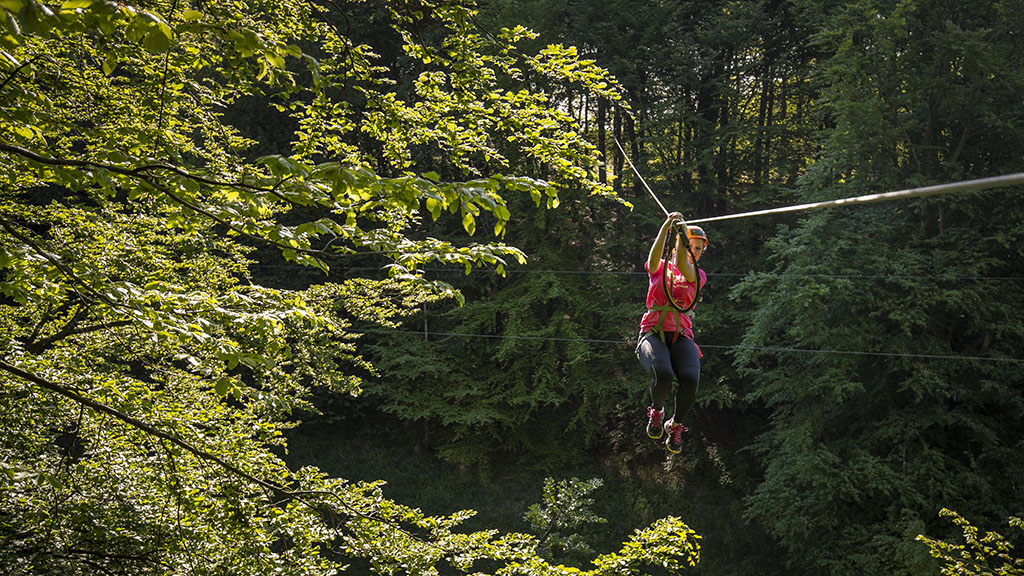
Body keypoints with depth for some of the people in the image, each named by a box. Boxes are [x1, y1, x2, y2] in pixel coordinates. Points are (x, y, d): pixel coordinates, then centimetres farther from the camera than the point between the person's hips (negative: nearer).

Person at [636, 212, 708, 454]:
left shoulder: (698, 276, 16)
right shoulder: (658, 268, 14)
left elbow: (683, 267, -9)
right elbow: (655, 255, -12)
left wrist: (683, 233, -23)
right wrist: (667, 226, -27)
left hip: (681, 336, 2)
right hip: (653, 333, -2)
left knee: (690, 380, -28)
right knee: (663, 375, -33)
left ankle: (675, 425, 2)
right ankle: (656, 411, 2)